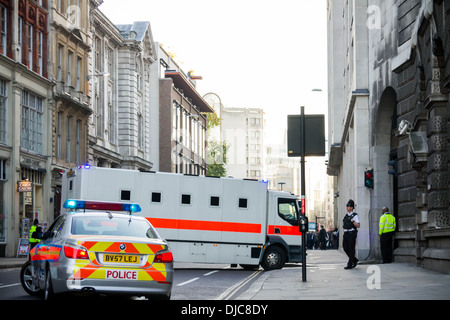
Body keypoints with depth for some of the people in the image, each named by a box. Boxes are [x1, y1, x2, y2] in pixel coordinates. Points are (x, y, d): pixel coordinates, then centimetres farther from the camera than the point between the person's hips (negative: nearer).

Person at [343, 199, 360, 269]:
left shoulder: (355, 216, -6)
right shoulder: (346, 216, 16)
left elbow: (358, 226, -13)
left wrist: (353, 221, -25)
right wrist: (343, 226, 13)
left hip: (352, 234, -7)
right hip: (346, 234, 7)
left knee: (351, 249, -3)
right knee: (345, 248, 6)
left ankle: (350, 264, 0)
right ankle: (354, 260, 23)